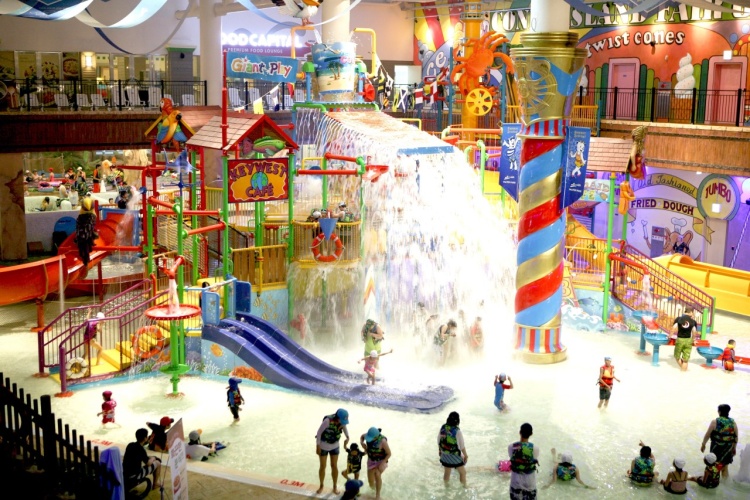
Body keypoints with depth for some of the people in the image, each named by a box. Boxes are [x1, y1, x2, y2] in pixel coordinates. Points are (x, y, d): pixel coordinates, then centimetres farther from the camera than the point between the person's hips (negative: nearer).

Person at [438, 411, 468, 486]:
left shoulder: (443, 427, -11)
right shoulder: (457, 431, -27)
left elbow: (439, 440, 2)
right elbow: (461, 445, -19)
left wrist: (439, 450, 20)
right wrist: (465, 455, -3)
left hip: (445, 454, 5)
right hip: (455, 455, -5)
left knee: (446, 472, 23)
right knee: (462, 472, 17)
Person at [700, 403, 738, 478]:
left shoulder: (715, 422, -13)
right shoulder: (733, 423, -4)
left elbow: (707, 435, -8)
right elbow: (736, 437, 3)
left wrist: (703, 444, 6)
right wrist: (734, 447, 16)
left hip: (716, 447, -3)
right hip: (728, 448, 3)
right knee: (725, 467, 16)